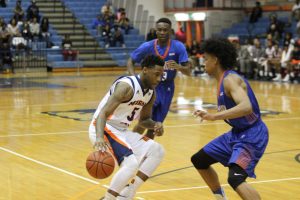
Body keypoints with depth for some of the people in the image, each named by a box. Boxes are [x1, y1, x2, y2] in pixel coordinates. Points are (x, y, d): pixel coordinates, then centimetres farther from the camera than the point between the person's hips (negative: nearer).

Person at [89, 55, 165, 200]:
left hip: (121, 130, 9)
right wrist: (99, 137, -50)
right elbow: (103, 113, -32)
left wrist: (155, 125, -5)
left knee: (157, 151, 2)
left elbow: (143, 120, 19)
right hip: (103, 129, -9)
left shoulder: (151, 93, 5)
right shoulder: (127, 86, -23)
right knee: (131, 164, -26)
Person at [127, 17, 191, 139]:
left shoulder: (178, 47, -12)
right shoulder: (147, 46, -13)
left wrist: (178, 67, -36)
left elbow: (188, 71, -13)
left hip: (166, 89, 2)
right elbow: (130, 61, -1)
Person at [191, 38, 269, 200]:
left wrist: (215, 116, -42)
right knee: (199, 160, 20)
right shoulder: (223, 80, 8)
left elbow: (246, 107, -38)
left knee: (235, 179, -30)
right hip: (237, 132, 10)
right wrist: (210, 116, 20)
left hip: (252, 135, -10)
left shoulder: (230, 79, -21)